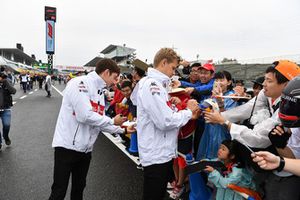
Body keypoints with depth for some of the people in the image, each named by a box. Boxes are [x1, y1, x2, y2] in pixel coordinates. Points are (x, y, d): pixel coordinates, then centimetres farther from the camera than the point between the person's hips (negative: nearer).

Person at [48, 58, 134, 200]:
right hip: (67, 146, -8)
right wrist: (112, 121, -13)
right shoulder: (80, 83, -15)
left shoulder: (99, 92, 10)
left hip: (85, 149, 8)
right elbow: (85, 116, -25)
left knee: (79, 188, 19)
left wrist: (122, 130, 10)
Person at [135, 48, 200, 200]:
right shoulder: (151, 84, -19)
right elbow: (165, 121, -25)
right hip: (156, 155, -10)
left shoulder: (158, 84, 13)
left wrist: (188, 115, 3)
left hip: (164, 152, 10)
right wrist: (188, 111, -10)